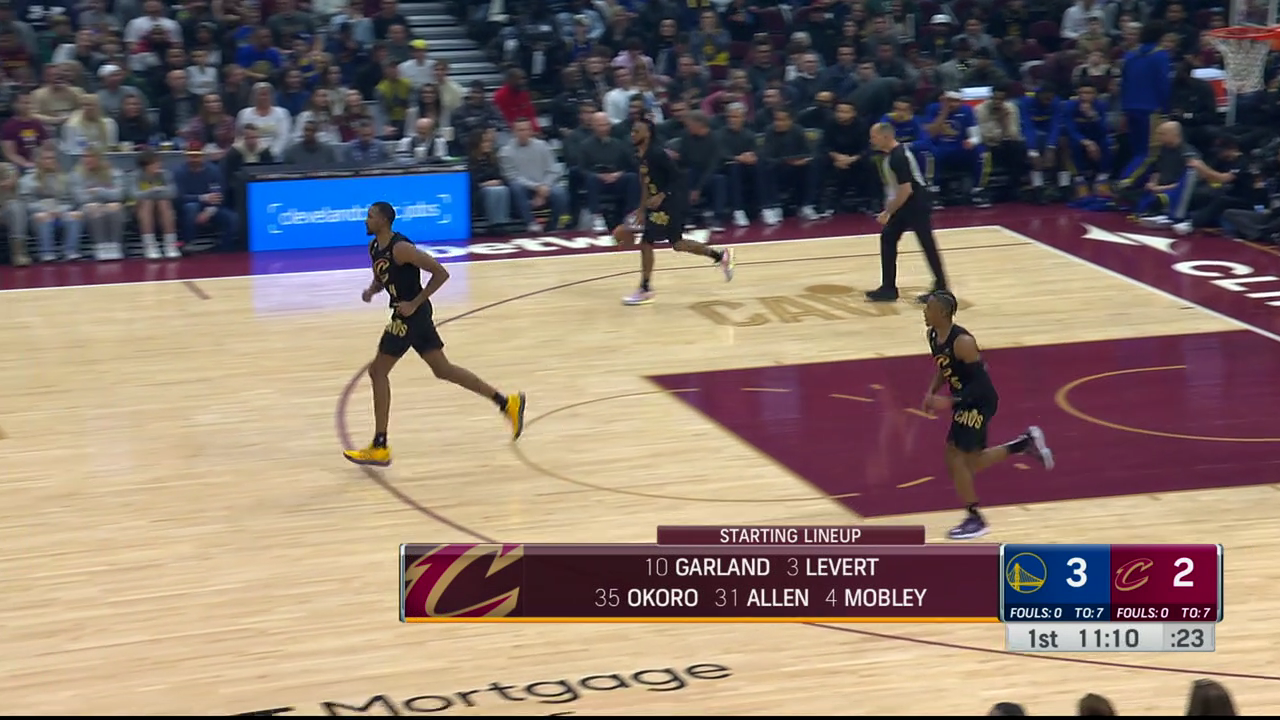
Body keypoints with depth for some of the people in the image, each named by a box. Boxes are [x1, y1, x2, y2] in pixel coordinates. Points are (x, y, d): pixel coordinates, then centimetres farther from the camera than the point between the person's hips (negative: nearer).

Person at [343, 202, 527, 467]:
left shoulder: (400, 248, -21)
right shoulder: (374, 247, 7)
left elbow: (441, 273, -21)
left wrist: (414, 303, -21)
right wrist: (371, 290, -1)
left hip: (411, 315, -10)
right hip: (407, 315, 10)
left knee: (378, 371, -5)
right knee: (443, 369, 13)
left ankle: (379, 447, 1)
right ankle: (506, 403, 17)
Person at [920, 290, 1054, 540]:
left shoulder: (962, 342, -27)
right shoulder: (933, 335, 0)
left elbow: (981, 381, -25)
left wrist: (949, 402, -28)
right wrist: (932, 392, 2)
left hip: (980, 402, -9)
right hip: (966, 402, 9)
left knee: (956, 459, -8)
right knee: (971, 460, 15)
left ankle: (975, 520, 4)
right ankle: (1026, 443, 30)